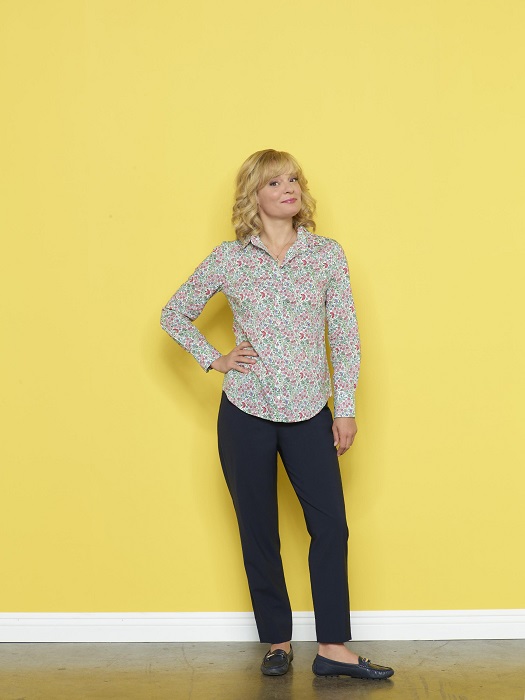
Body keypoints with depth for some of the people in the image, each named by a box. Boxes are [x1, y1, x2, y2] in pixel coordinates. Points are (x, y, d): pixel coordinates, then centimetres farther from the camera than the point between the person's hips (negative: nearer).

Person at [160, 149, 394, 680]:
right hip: (245, 414, 0)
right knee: (258, 532, 8)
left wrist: (346, 406, -2)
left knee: (331, 525, -2)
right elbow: (174, 314, 10)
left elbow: (345, 334, 2)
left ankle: (333, 648, 9)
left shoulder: (327, 253, 2)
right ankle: (277, 641, 23)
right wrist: (214, 359, -1)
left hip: (309, 414, 1)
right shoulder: (228, 258, 0)